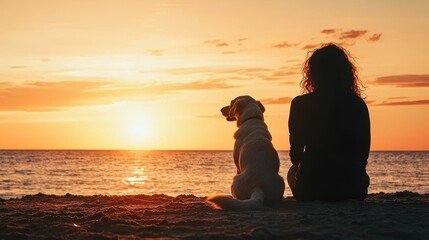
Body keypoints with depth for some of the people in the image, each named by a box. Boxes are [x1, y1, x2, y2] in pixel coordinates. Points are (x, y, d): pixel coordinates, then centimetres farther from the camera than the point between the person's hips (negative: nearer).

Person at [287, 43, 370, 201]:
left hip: (310, 190, -2)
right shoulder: (359, 105, 0)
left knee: (293, 171, 33)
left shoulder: (300, 104, -5)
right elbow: (364, 154, 5)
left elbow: (295, 155, -1)